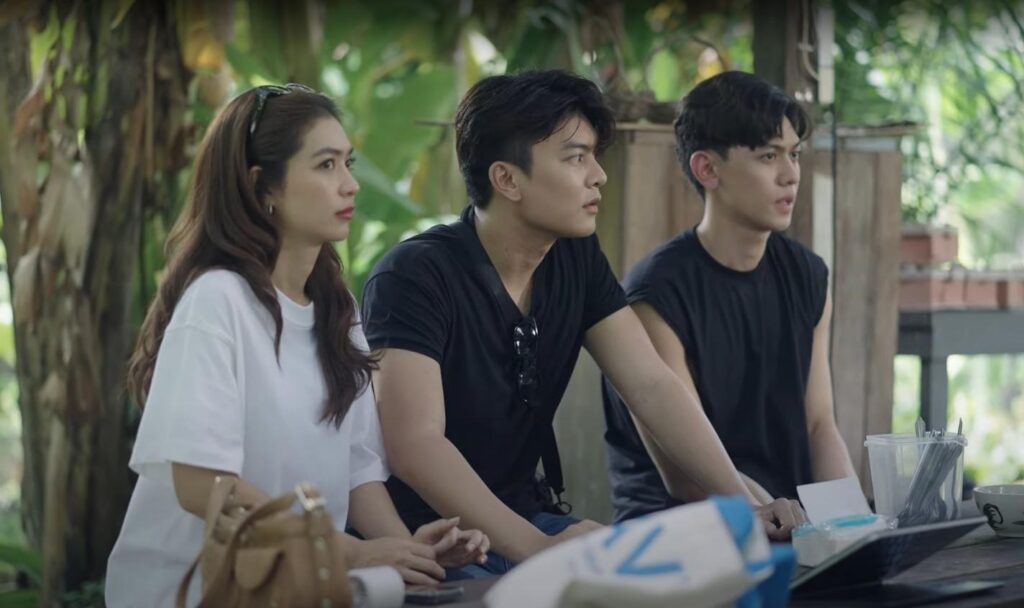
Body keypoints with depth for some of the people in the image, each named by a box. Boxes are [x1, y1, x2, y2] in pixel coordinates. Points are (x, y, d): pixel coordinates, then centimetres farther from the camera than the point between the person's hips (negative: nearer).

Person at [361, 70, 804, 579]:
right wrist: (535, 547, -40)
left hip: (526, 517, 7)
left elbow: (652, 388, -4)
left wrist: (744, 503, -17)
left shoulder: (579, 261, 3)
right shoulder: (415, 277, -19)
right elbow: (414, 444, -29)